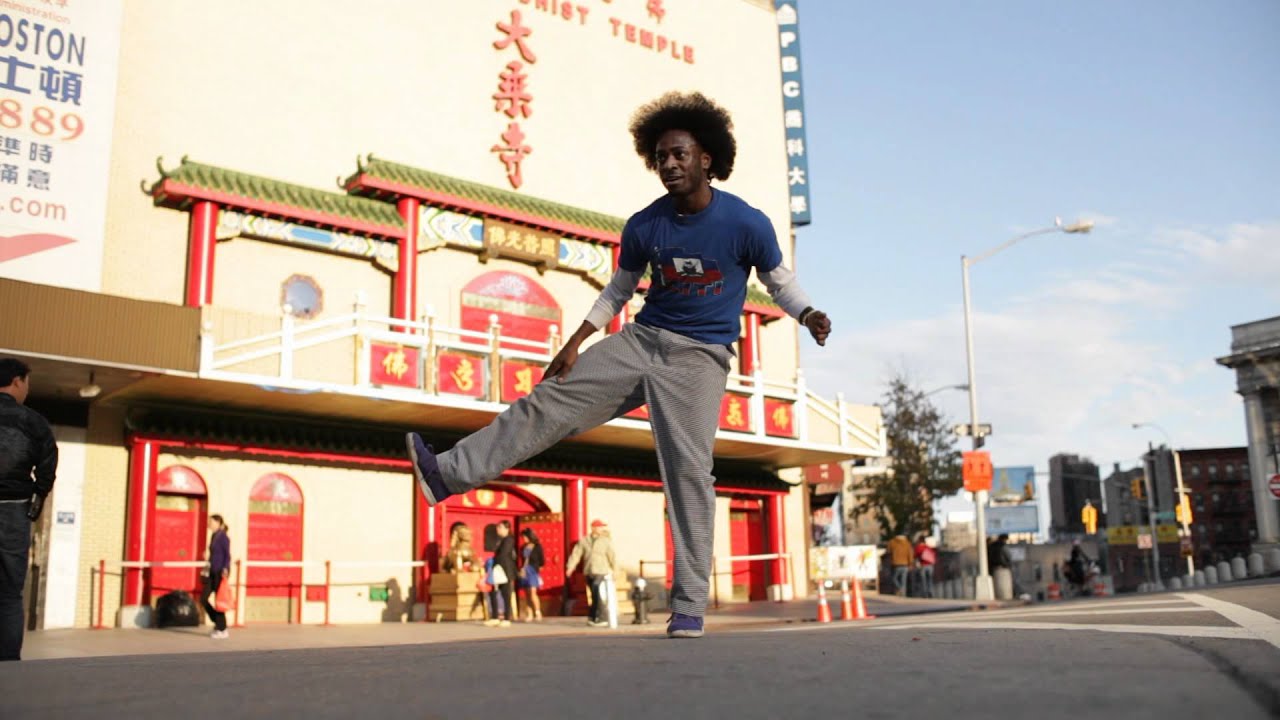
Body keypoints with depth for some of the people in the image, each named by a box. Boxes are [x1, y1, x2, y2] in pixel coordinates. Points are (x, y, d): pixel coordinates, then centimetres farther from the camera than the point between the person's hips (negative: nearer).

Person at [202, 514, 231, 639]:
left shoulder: (223, 537, -10)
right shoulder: (213, 536, 14)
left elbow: (227, 555, -15)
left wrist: (225, 568, -27)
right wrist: (209, 570, 24)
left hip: (221, 572, -8)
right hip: (213, 572, 8)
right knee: (205, 599, 6)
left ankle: (222, 630, 7)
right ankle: (218, 624, 20)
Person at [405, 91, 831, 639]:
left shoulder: (747, 224, -10)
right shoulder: (643, 226, 0)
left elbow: (780, 283, 4)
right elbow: (619, 290, 14)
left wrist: (809, 315, -16)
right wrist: (575, 342, 8)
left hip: (700, 357, -4)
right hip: (641, 341, 4)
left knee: (689, 469, -13)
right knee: (546, 404, -4)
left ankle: (689, 607, -4)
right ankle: (449, 474, 4)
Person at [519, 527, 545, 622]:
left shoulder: (537, 547, -4)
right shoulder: (523, 548, 11)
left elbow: (542, 560, -2)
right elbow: (522, 560, 16)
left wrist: (539, 568, -2)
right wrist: (521, 569, 6)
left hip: (533, 571, -6)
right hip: (524, 572, 6)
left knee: (533, 592, -16)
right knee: (527, 594, 5)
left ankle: (538, 614, -11)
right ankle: (530, 615, 9)